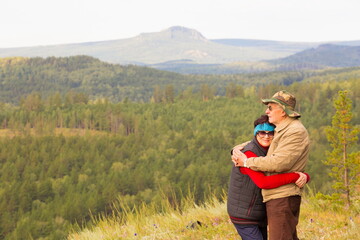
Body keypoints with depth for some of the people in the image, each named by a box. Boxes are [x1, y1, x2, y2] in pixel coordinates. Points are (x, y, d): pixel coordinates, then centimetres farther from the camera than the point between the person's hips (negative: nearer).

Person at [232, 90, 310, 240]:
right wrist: (237, 151, 8)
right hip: (277, 196, 10)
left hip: (283, 198, -10)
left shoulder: (295, 132, -14)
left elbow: (279, 163, -24)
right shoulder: (280, 131, 18)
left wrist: (247, 162, -14)